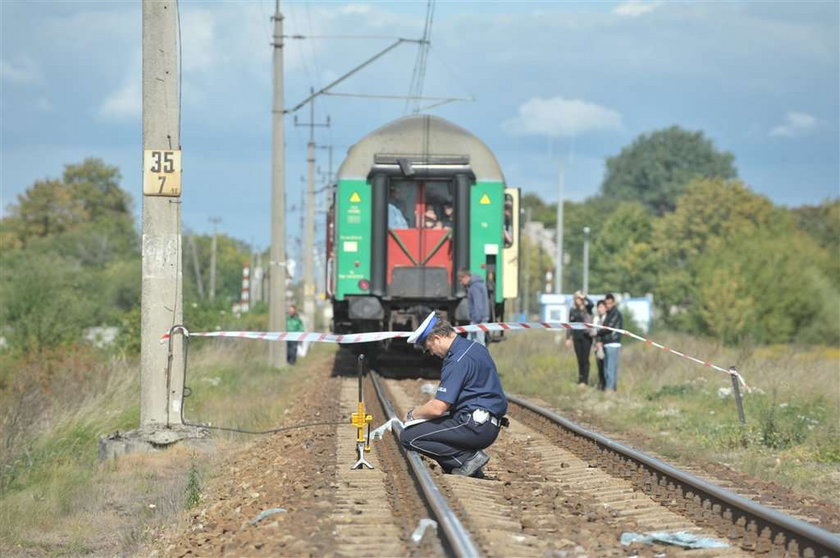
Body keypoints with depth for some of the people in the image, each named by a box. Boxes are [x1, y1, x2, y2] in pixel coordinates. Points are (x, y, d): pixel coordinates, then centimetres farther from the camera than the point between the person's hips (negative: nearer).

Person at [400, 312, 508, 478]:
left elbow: (437, 408, -20)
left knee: (408, 437, -12)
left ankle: (468, 458, -10)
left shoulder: (457, 361, -18)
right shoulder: (474, 347, 13)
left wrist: (413, 414, -1)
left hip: (474, 427, -10)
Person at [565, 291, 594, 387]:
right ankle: (580, 379, 12)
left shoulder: (587, 308, -2)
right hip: (577, 336, 4)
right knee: (579, 359, 7)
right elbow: (570, 324, 15)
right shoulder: (573, 310, 11)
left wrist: (584, 297, -16)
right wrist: (568, 338, 12)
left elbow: (591, 304, -27)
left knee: (585, 358, -7)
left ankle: (585, 380, -4)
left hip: (586, 336, -4)